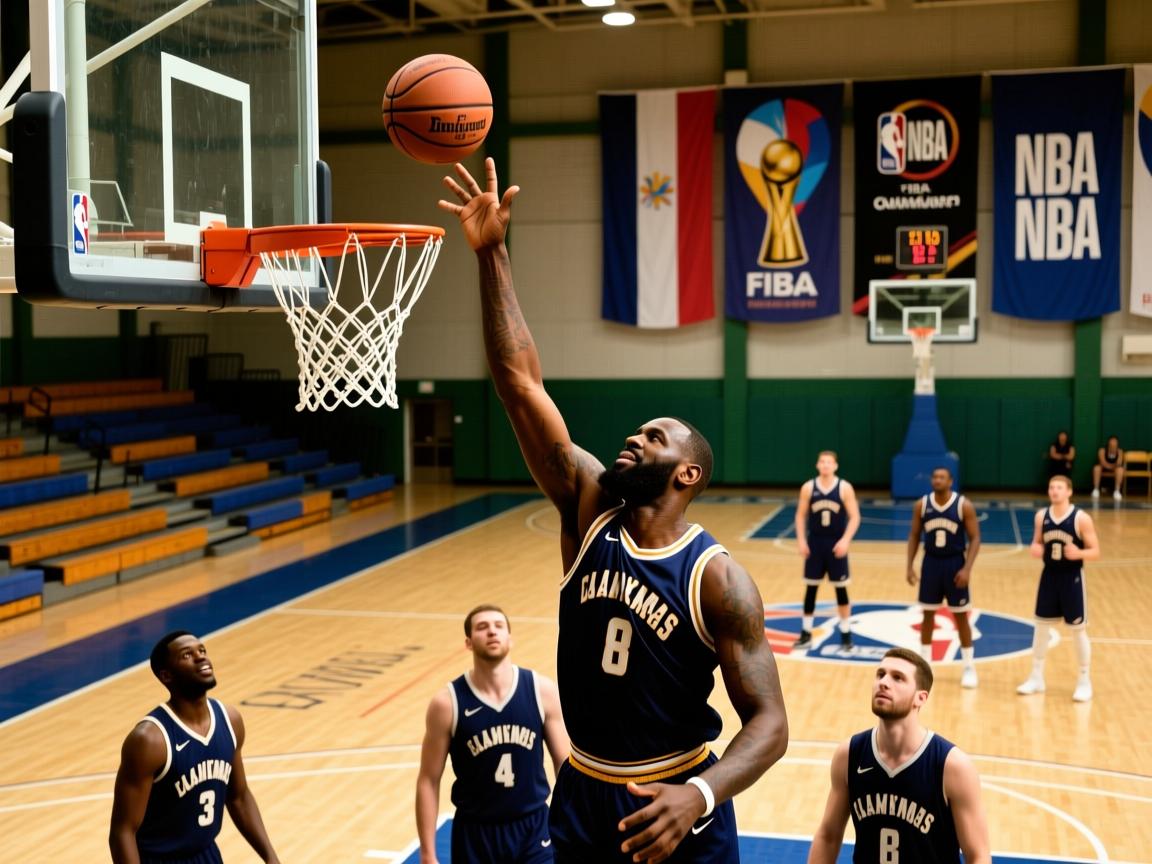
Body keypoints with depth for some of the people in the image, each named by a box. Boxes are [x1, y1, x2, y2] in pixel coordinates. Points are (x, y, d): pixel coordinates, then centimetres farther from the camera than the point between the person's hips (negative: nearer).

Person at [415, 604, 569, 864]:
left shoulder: (542, 691, -7)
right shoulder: (447, 702, -11)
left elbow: (565, 764, 2)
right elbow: (428, 781, -5)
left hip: (533, 827, 1)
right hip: (476, 833, -1)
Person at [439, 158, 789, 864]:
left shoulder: (718, 579, -16)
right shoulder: (589, 509, -5)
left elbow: (769, 722, -18)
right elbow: (520, 382, -12)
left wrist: (701, 794, -36)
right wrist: (492, 253, -17)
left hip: (671, 806, -4)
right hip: (582, 796, 5)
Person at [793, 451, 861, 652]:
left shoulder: (845, 488, -6)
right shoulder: (808, 488, 0)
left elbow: (854, 517, -6)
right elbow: (801, 515, 5)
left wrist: (845, 540, -18)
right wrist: (801, 540, -5)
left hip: (836, 545, -2)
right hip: (814, 543, 2)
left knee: (841, 590, 3)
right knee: (810, 589, 7)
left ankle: (846, 635, 13)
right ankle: (806, 634, 16)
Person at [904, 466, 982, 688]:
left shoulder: (964, 506, -10)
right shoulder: (922, 505, -2)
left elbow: (975, 539, -9)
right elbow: (914, 536, 6)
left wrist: (967, 568, -18)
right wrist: (910, 565, -1)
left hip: (954, 564, -3)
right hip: (931, 563, 3)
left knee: (960, 616, 3)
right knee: (928, 614, 9)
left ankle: (969, 667, 14)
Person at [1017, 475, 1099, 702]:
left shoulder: (1081, 518, -13)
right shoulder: (1041, 516, 1)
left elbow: (1096, 552, -10)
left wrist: (1079, 553, -30)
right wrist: (1035, 549, -11)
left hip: (1072, 578, -4)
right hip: (1049, 575, 4)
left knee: (1079, 630, 4)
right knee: (1041, 626, 11)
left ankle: (1084, 681, 17)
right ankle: (1036, 677, 23)